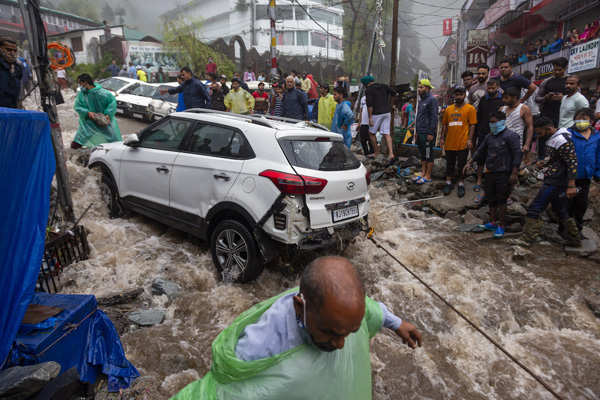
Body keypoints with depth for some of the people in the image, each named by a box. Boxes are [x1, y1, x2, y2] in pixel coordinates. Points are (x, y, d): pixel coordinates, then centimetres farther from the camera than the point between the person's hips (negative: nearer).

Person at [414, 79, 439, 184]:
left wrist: (431, 133, -19)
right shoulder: (421, 101, 18)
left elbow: (434, 117, -16)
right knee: (422, 154, 13)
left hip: (427, 133, -9)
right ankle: (423, 173, 21)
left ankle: (428, 176, 3)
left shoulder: (432, 100, -10)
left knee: (428, 155, -2)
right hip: (420, 133, 9)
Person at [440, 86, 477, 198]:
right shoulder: (448, 109, 10)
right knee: (449, 164, 13)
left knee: (461, 165, 5)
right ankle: (448, 183, 25)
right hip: (449, 143, 4)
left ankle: (461, 185, 17)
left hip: (462, 143, -3)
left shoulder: (470, 108, -1)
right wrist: (442, 138, 9)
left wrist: (470, 139, -12)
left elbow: (472, 125, -5)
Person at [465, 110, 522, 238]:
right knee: (491, 199, 12)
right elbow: (480, 151, 22)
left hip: (504, 174, -7)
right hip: (490, 173, 7)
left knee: (501, 200, -2)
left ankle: (501, 225, 7)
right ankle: (492, 222, 23)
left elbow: (517, 155, -11)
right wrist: (469, 162, 13)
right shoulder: (489, 137, 13)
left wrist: (514, 173, -16)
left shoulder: (511, 136, -7)